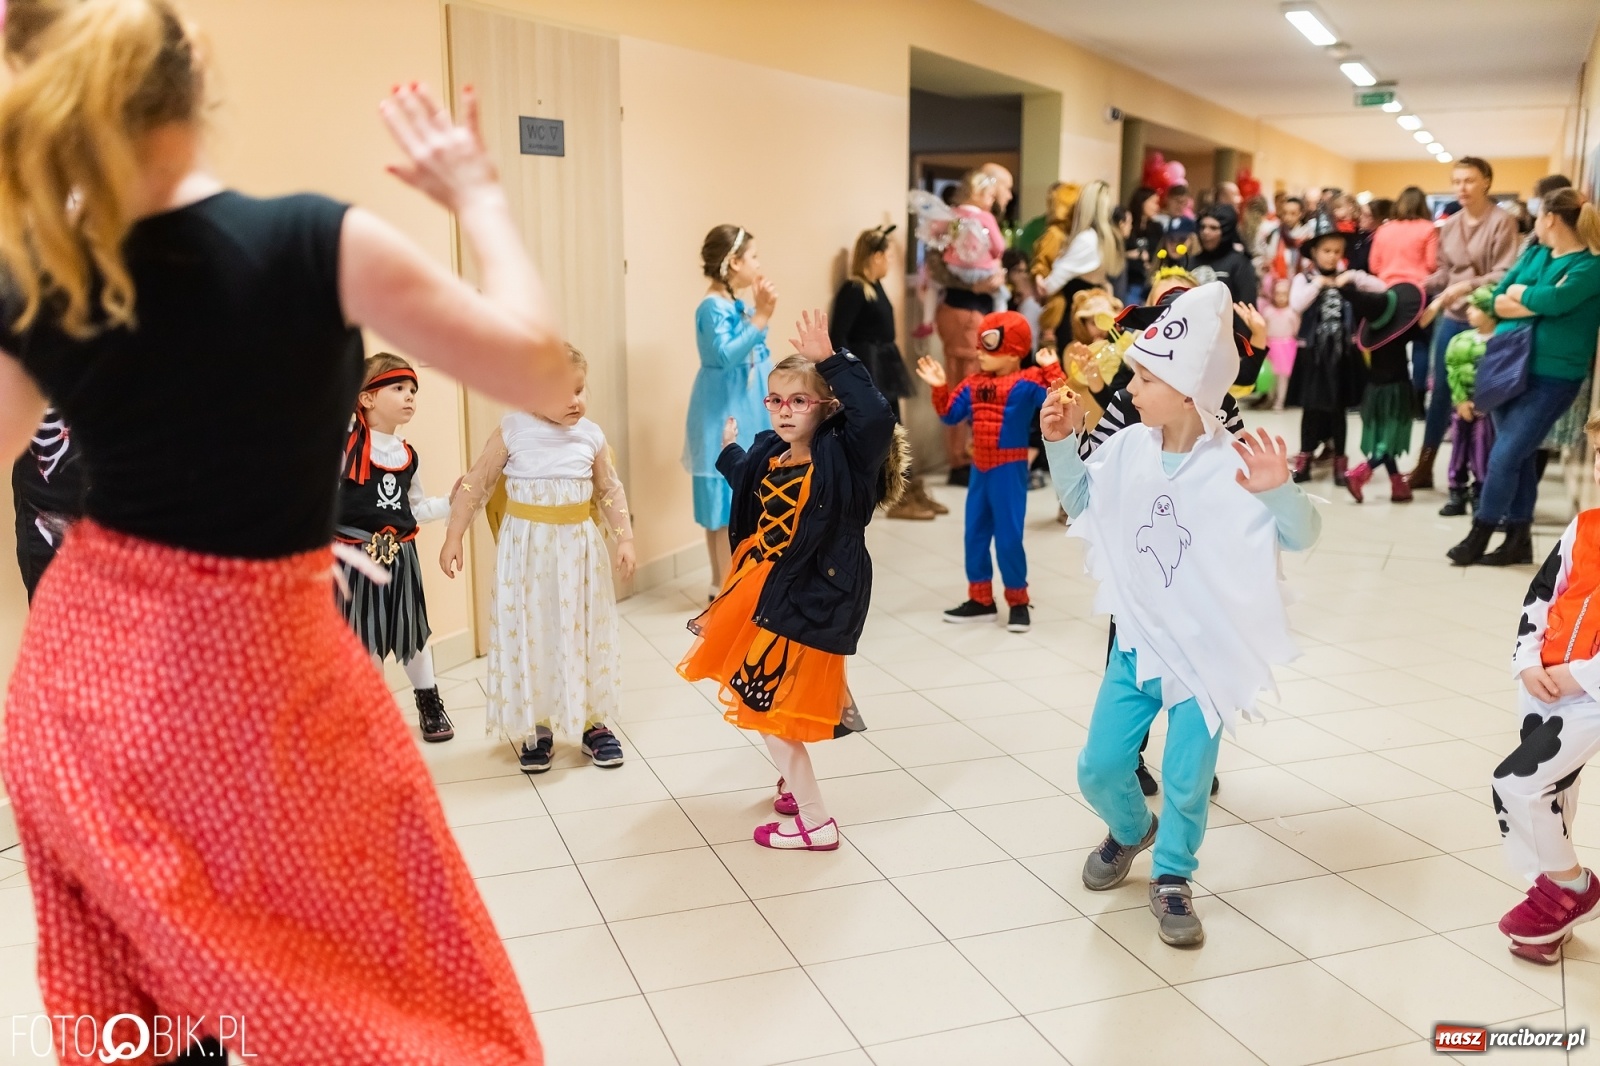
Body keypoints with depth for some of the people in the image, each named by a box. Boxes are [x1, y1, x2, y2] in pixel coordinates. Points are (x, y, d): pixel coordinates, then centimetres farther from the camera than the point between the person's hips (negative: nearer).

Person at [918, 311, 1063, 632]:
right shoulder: (973, 385, 6)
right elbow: (949, 414, 11)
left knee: (1008, 536, -2)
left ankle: (1018, 602, 13)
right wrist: (940, 387, 1)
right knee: (975, 534, 12)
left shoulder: (1026, 383, -13)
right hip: (980, 468, 7)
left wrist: (1051, 369, -30)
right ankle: (981, 600, 23)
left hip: (1009, 469, -7)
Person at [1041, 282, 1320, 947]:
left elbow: (1299, 539, -21)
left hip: (1207, 650, -4)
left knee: (1186, 780, 4)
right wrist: (1060, 445, -4)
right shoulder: (1127, 449, -6)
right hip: (1137, 642, 4)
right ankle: (1130, 830, 42)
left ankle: (1172, 878, 31)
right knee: (1099, 768, 8)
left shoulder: (1235, 466, -20)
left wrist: (1279, 491, -41)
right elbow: (1079, 500, 11)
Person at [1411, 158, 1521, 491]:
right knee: (1440, 391, 10)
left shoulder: (1502, 222, -8)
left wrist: (1466, 287, -26)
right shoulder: (1449, 225, 8)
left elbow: (1505, 275, -14)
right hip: (1452, 317, 5)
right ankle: (1424, 467, 19)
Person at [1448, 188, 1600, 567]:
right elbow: (1498, 301, 0)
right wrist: (1539, 303, -15)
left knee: (1504, 456, -8)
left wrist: (1519, 292, -7)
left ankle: (1479, 535, 5)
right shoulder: (1534, 255, 10)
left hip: (1551, 378, -7)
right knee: (1519, 456, 11)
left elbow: (1555, 299, -24)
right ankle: (1519, 540, 20)